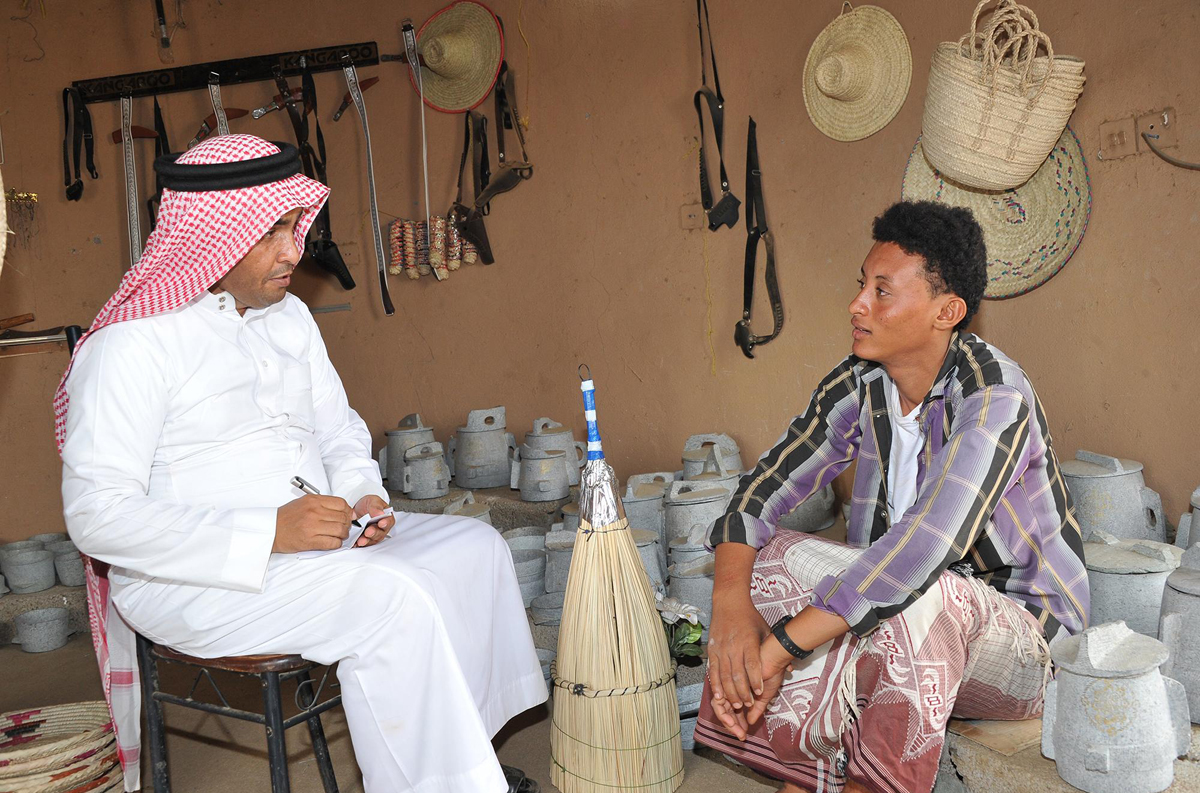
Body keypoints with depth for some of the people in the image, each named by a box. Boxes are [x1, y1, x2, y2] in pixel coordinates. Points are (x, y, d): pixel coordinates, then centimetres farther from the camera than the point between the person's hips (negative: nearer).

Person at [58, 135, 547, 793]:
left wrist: (361, 495, -4)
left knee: (475, 546, -3)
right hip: (189, 581, -8)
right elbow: (97, 516, -20)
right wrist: (268, 533, -27)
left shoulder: (289, 316, 12)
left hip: (315, 541, 8)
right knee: (395, 598, -28)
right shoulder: (132, 344, -14)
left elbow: (339, 429, 21)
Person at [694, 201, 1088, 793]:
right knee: (773, 557, -15)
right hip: (898, 623, 6)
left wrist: (777, 649, -38)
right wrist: (731, 604, -26)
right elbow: (762, 489, -6)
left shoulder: (995, 397, -25)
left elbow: (923, 548, -37)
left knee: (922, 597, -37)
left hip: (1023, 634, -6)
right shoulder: (857, 384, -4)